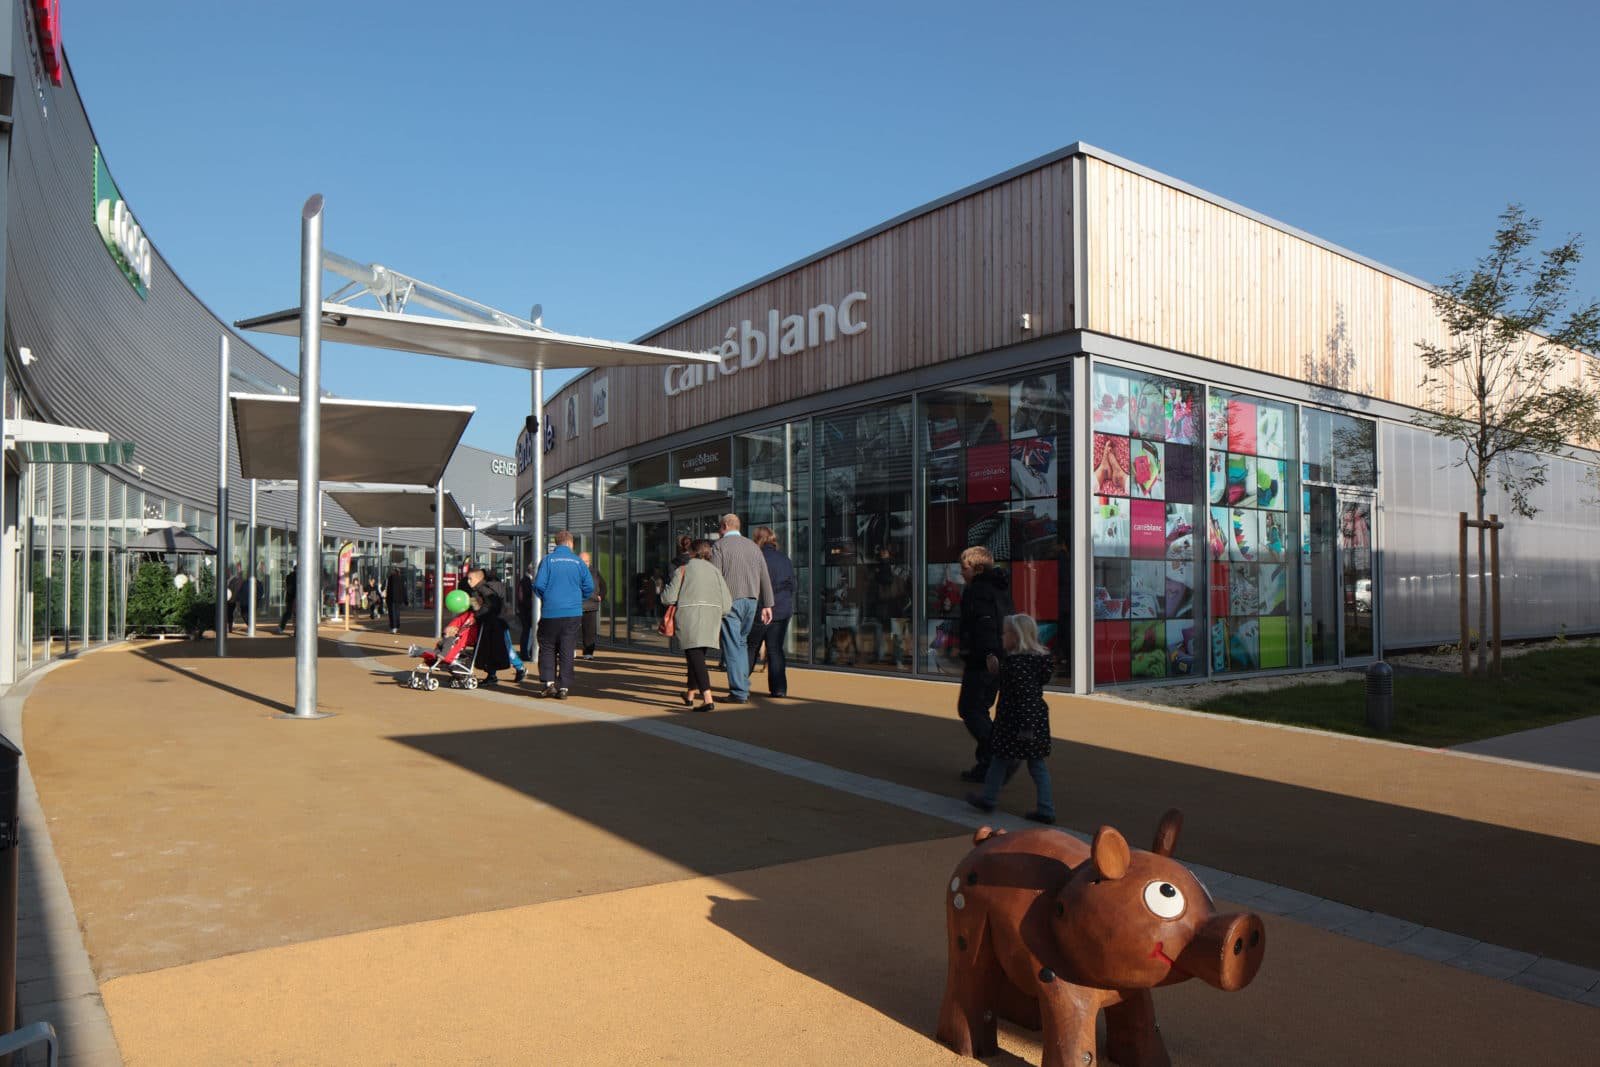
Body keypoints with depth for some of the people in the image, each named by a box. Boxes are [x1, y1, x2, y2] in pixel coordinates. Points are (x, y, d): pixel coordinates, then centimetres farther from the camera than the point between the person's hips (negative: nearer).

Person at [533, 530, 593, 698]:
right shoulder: (578, 561, 2)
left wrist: (545, 597, 13)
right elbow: (589, 586, 0)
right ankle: (564, 687, 6)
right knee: (567, 650, 6)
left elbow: (538, 585, -8)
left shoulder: (548, 560, -2)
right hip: (573, 613, 1)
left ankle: (548, 681, 2)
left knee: (547, 648, 13)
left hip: (550, 612, -1)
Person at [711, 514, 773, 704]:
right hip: (751, 601, 6)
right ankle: (744, 687, 17)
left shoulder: (720, 545, -2)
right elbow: (765, 577, 11)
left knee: (732, 646, -3)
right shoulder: (753, 546, 14)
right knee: (742, 642, 18)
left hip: (730, 601, -5)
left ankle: (739, 692, -4)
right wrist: (767, 605, 12)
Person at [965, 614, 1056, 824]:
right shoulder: (1039, 658, 8)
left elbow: (1025, 693, -25)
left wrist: (1025, 725, -26)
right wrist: (997, 671, 13)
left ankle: (988, 798, 25)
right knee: (1036, 762, 10)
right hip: (1037, 718, 8)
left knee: (1000, 758, 10)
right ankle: (1045, 809, 9)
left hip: (1013, 720, -8)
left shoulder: (1017, 661, -20)